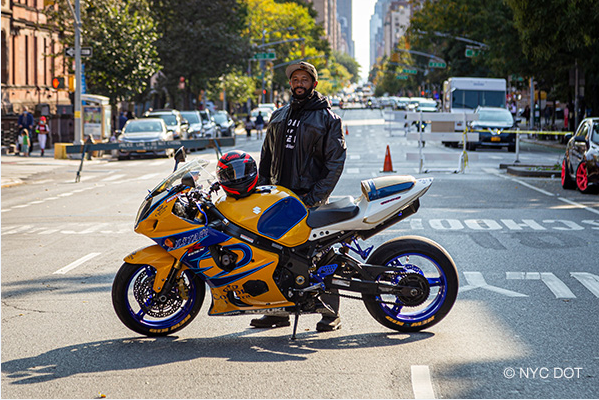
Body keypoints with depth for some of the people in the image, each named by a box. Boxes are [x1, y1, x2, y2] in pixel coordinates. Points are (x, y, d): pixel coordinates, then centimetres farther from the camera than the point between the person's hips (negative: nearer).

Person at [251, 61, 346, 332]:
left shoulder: (327, 118, 2)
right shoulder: (279, 116, 19)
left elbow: (335, 161, -4)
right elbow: (267, 155, 26)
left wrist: (316, 195, -13)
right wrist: (262, 188, 14)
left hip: (309, 198, -5)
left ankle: (331, 313, -2)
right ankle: (279, 311, 11)